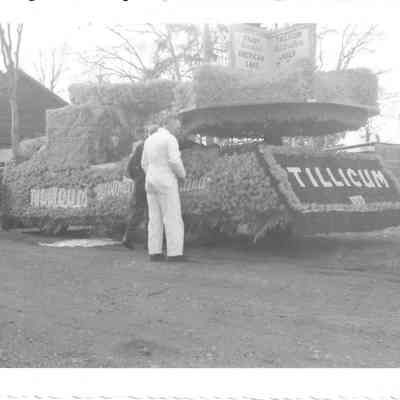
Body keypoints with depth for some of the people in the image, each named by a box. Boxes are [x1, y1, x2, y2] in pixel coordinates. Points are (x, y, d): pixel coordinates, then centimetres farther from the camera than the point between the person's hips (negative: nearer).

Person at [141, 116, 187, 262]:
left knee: (155, 219, 8)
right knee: (173, 219, -4)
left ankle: (155, 253, 6)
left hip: (152, 183, 8)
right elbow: (175, 162, -21)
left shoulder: (149, 139, 13)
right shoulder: (170, 139, -11)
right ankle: (174, 254, -6)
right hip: (166, 184, -8)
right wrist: (182, 175, -1)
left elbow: (145, 164, 15)